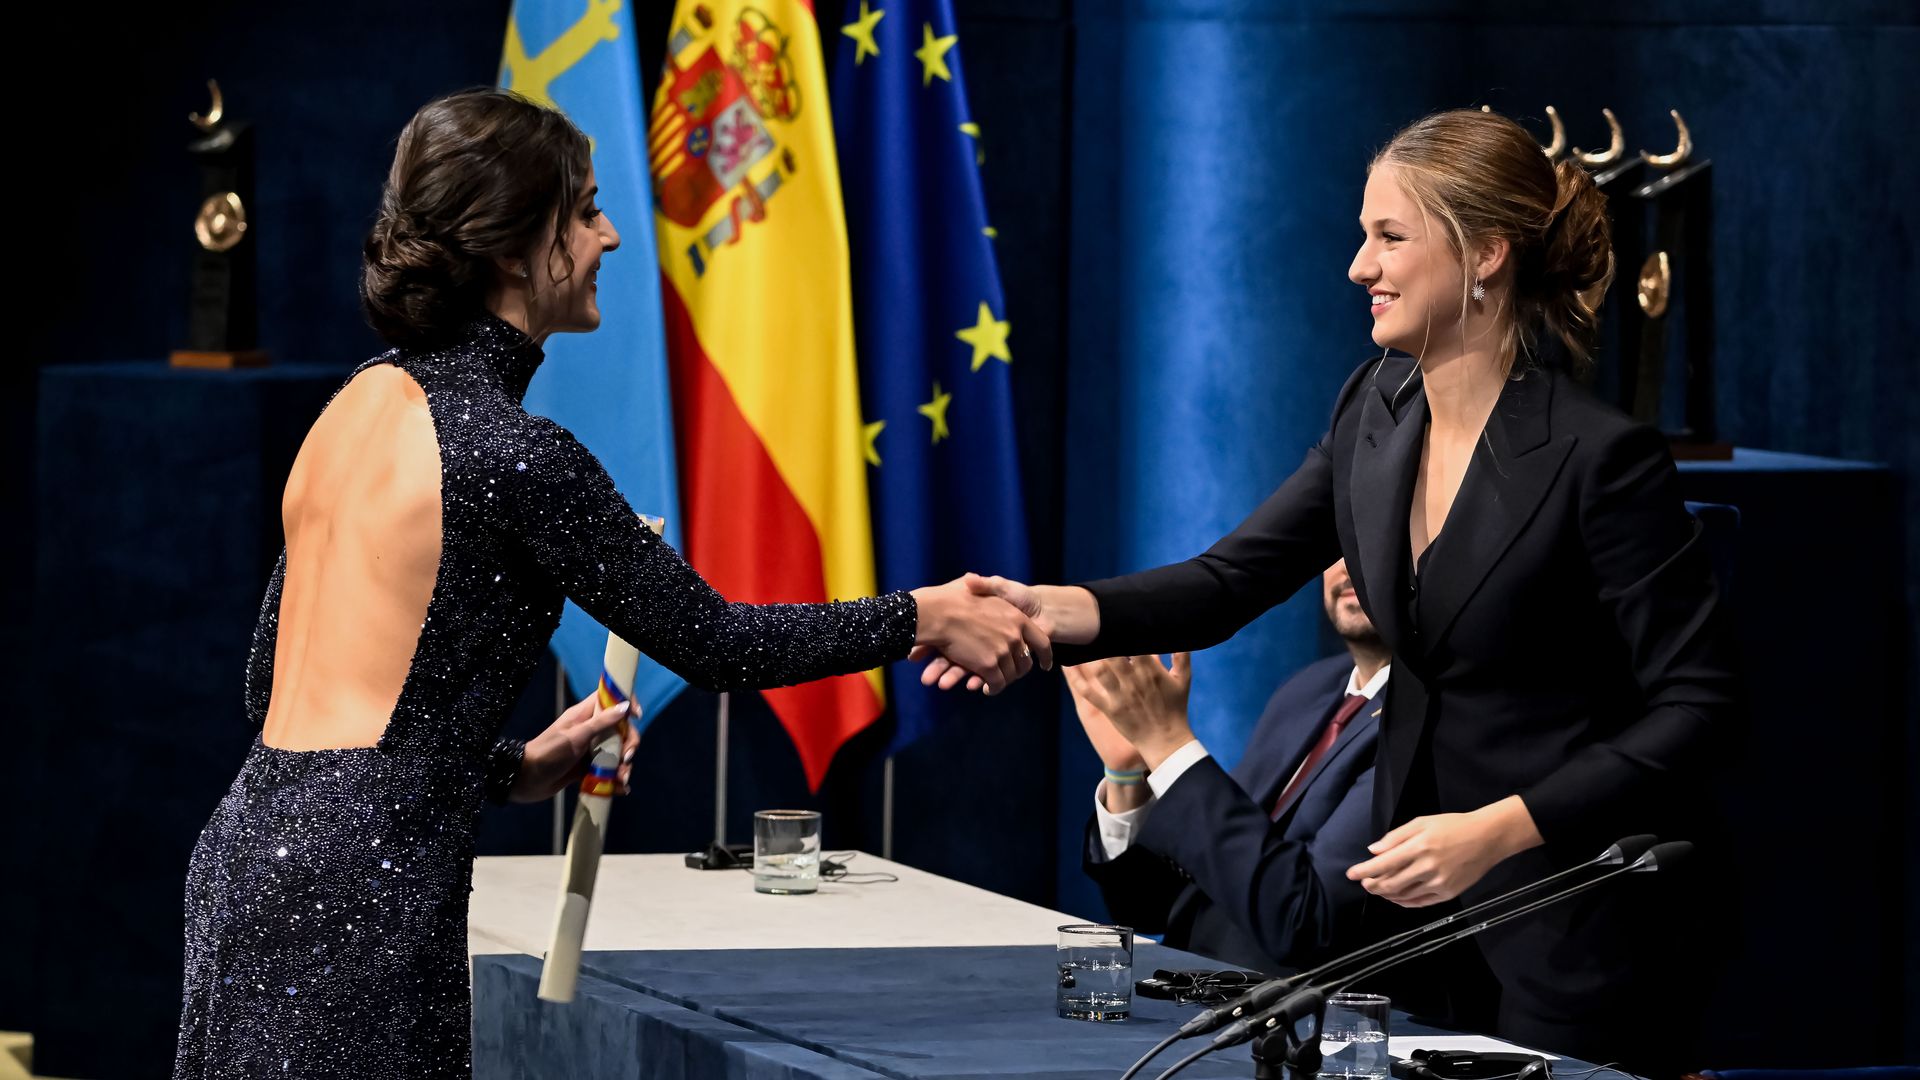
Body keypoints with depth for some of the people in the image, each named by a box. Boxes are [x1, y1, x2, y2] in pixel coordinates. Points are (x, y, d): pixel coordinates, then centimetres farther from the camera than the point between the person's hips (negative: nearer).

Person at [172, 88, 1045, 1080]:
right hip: (353, 897, -9)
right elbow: (708, 639, -5)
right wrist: (926, 618, 4)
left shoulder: (365, 400, 13)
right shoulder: (510, 456, -13)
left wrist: (508, 768, 21)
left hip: (253, 849, 9)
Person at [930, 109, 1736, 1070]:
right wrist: (1056, 611, -15)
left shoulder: (1600, 456, -20)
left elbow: (1695, 706, -20)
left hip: (1574, 932, -7)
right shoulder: (1376, 410, 3)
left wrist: (1494, 832, -26)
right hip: (1424, 909, 7)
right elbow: (1231, 581, 3)